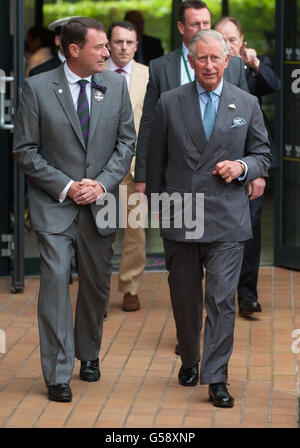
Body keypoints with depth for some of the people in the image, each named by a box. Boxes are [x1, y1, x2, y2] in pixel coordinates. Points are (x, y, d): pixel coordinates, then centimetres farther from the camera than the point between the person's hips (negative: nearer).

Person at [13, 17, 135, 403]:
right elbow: (25, 151, -6)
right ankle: (58, 374, -5)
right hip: (54, 204, -3)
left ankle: (88, 355, 33)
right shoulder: (37, 88, -7)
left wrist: (103, 184, -8)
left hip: (100, 203, 4)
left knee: (97, 284, 12)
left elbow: (126, 141, 6)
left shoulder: (115, 86, 4)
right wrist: (65, 187, -13)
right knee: (56, 281, -11)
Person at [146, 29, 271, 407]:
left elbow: (263, 155, 11)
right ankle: (189, 361, 33)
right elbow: (156, 159, 10)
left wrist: (242, 167, -9)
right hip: (179, 219, 1)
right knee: (184, 298, 13)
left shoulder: (247, 104, 4)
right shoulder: (169, 103, 3)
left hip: (226, 220, -1)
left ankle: (216, 379, -3)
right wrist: (157, 204, 10)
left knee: (222, 300, -7)